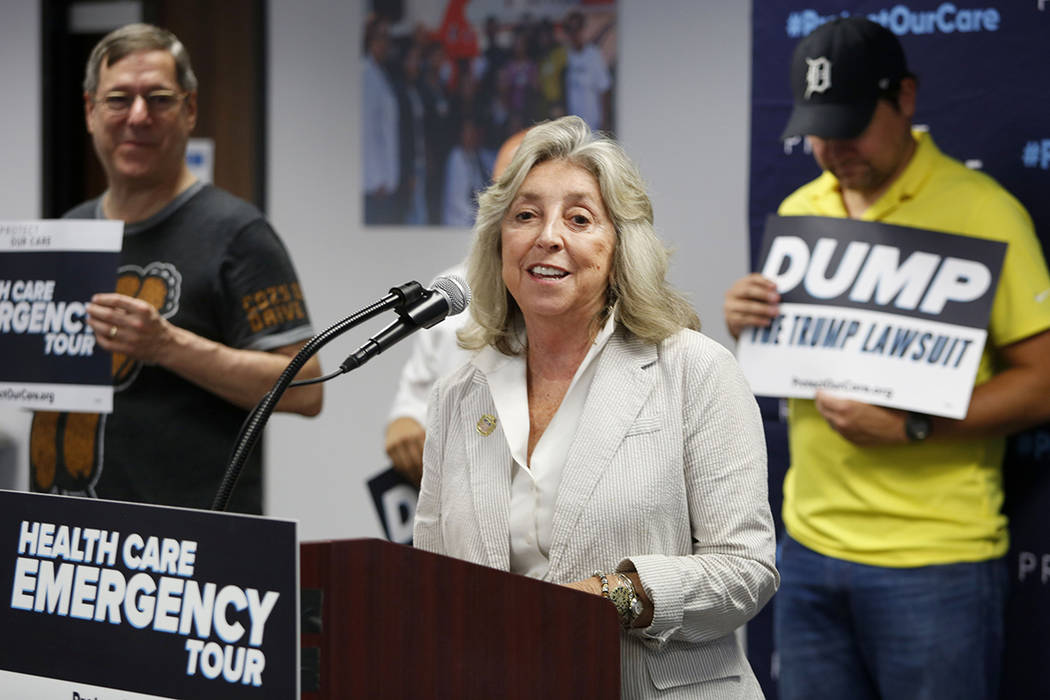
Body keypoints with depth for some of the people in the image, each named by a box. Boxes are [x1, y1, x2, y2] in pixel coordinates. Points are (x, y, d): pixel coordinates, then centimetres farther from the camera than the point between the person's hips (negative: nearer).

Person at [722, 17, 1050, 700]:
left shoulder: (982, 211, -9)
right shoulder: (799, 211, 11)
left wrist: (910, 427, -21)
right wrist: (747, 328, -3)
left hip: (933, 561, -6)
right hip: (810, 544, 6)